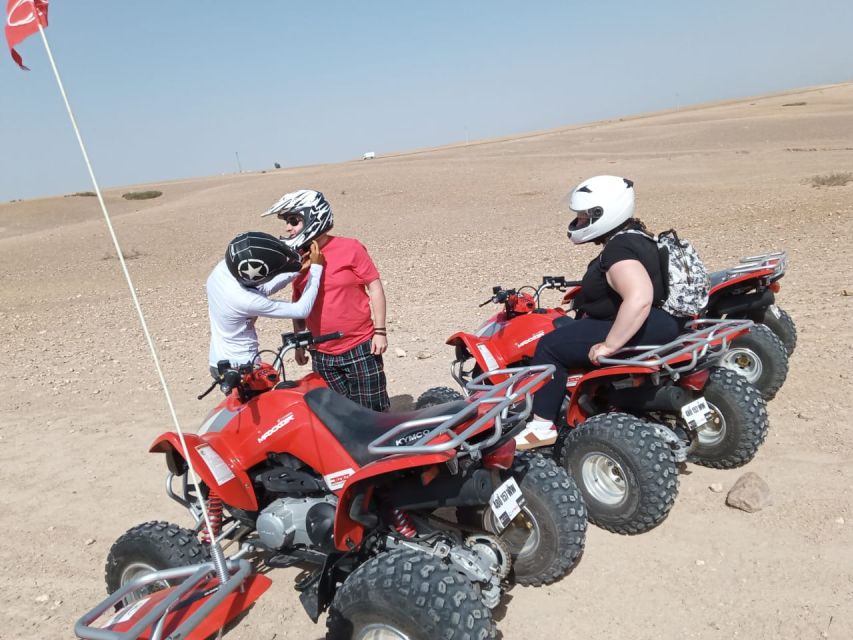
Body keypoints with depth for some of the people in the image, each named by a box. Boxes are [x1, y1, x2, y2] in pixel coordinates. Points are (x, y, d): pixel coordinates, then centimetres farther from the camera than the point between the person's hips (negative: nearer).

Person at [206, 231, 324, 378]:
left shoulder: (223, 267, -10)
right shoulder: (245, 300, -32)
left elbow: (262, 290, 5)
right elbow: (301, 310, -25)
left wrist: (298, 270, -4)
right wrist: (316, 267, -20)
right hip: (239, 368, -8)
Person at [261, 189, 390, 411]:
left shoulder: (350, 249, -8)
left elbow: (375, 287, -6)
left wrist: (380, 331, -10)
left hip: (360, 349, -4)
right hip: (321, 356, 5)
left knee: (373, 411, 2)